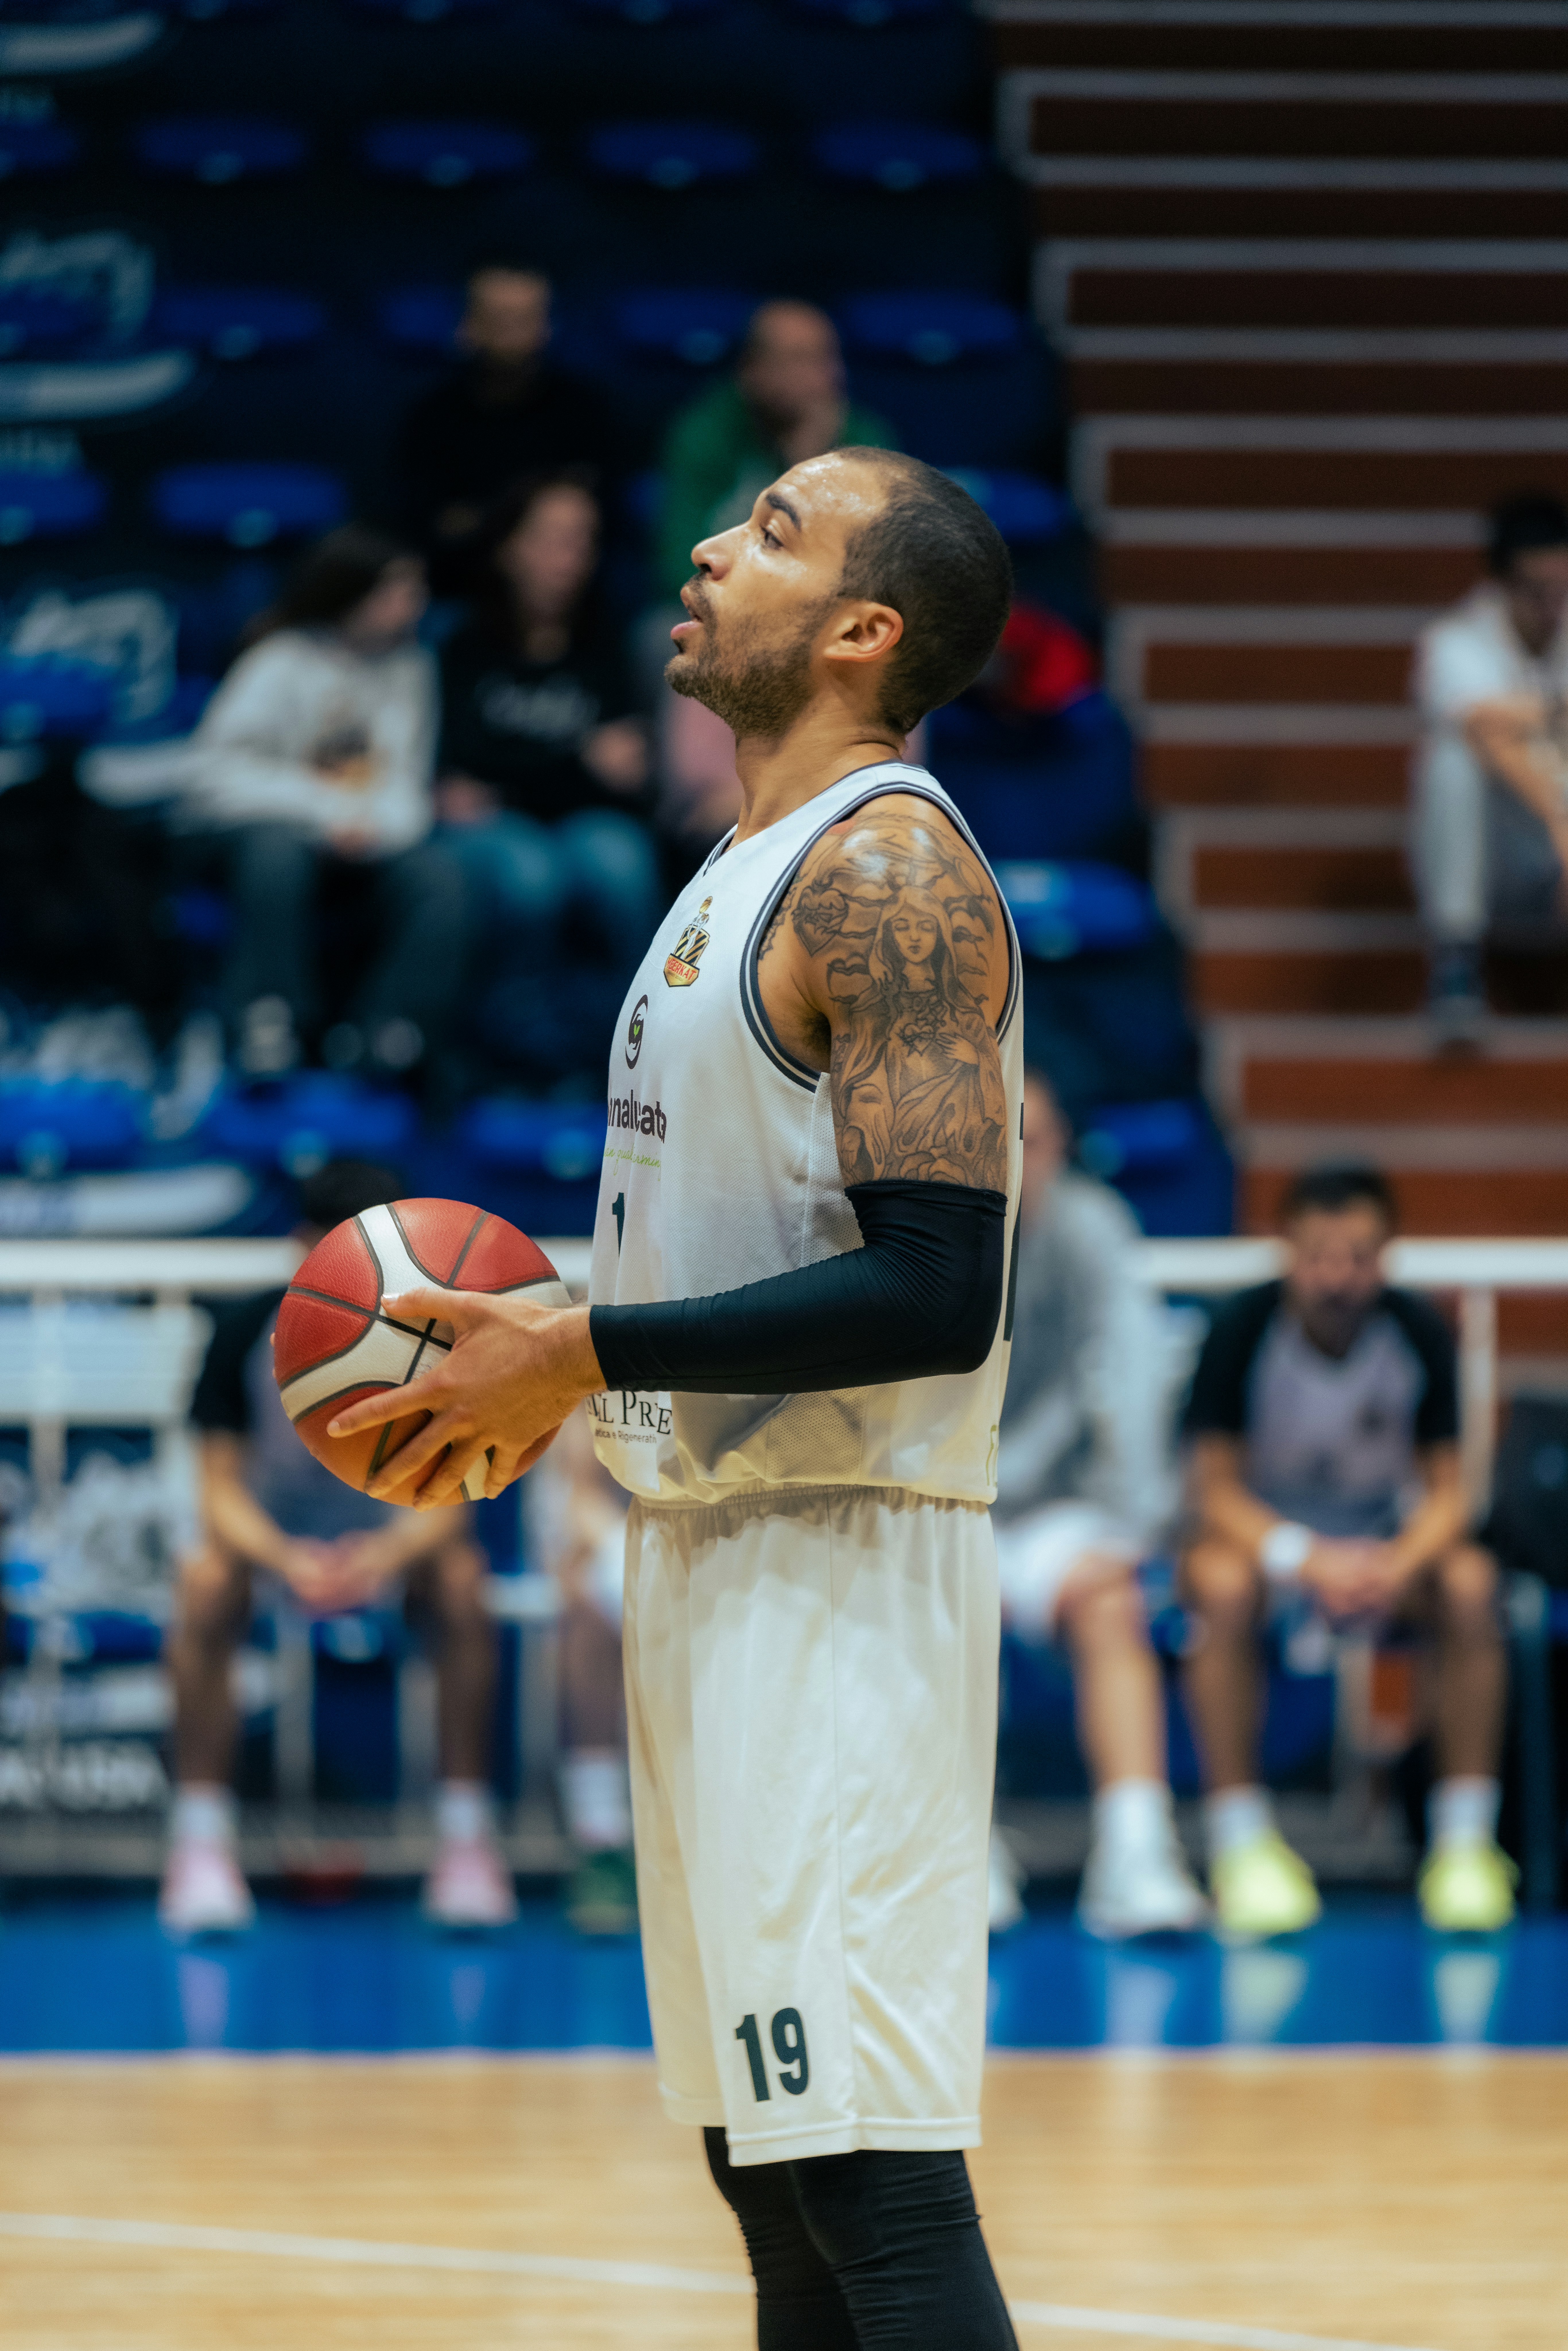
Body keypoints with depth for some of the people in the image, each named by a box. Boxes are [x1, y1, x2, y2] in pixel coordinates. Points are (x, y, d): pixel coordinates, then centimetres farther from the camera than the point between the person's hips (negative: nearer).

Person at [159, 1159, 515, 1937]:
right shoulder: (247, 1332, -17)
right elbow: (221, 1489, -19)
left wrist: (389, 1552, -43)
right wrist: (285, 1558, -41)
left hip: (394, 1537, 0)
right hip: (271, 1536, 0)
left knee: (461, 1583, -32)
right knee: (204, 1584, -33)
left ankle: (467, 1843, -24)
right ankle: (201, 1848, -29)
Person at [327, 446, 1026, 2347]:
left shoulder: (890, 871, -14)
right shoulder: (748, 877, 17)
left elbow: (931, 1291, -23)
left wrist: (584, 1355, -18)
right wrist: (538, 1355, 9)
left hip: (838, 1569, -10)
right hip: (708, 1550, 10)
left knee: (875, 2183, -13)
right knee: (775, 2168, 13)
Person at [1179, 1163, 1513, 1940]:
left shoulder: (1419, 1333, -12)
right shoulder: (1245, 1330, -18)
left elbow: (1446, 1491, -9)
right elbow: (1216, 1493, -17)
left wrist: (1400, 1563, -32)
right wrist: (1308, 1558, -36)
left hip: (1386, 1544, 2)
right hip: (1262, 1529, -2)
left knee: (1470, 1582, -30)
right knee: (1223, 1583, -37)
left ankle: (1466, 1842, -22)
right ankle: (1241, 1841, -28)